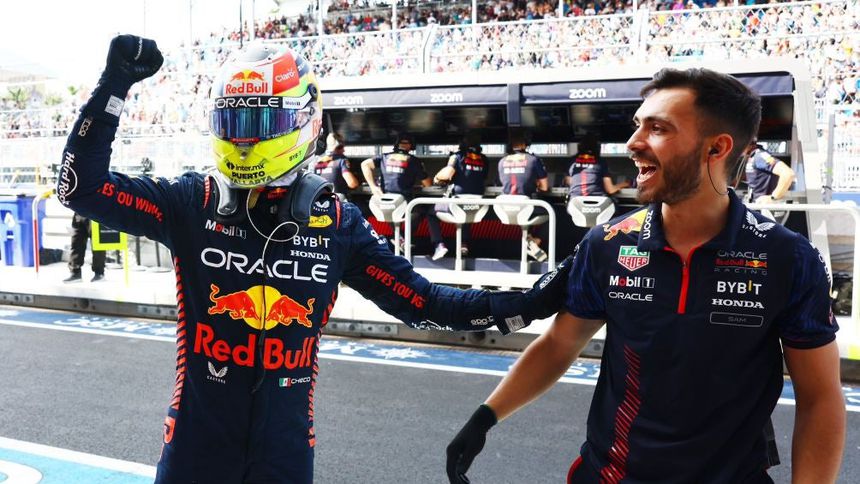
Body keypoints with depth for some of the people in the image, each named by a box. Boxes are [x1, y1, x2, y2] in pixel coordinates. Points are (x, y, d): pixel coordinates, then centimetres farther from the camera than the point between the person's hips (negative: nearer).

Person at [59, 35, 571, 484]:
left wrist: (523, 305, -7)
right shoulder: (192, 203, -7)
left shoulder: (336, 222, -5)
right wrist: (114, 84, -14)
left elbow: (420, 302, -2)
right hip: (198, 439, 0)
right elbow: (82, 186, -8)